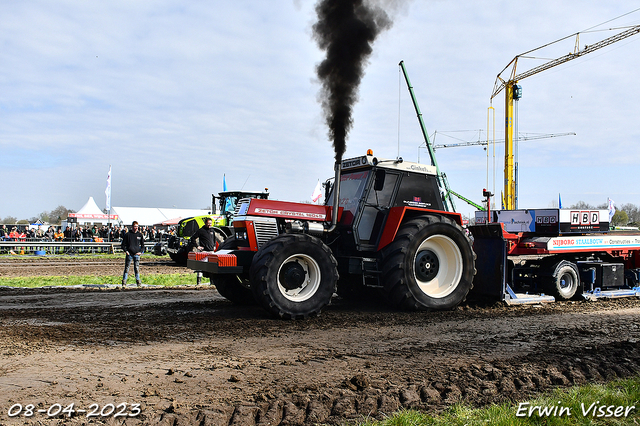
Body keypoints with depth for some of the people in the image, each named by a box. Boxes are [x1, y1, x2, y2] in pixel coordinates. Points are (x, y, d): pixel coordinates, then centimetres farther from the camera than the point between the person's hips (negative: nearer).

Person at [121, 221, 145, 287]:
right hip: (129, 254, -1)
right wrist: (125, 251, -8)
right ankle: (124, 281, 7)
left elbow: (142, 245, 14)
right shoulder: (127, 234, 1)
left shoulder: (140, 235, 7)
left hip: (137, 254, 1)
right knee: (127, 268, 1)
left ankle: (138, 281, 11)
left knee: (137, 268, 3)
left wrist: (141, 251, 0)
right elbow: (123, 244, 6)